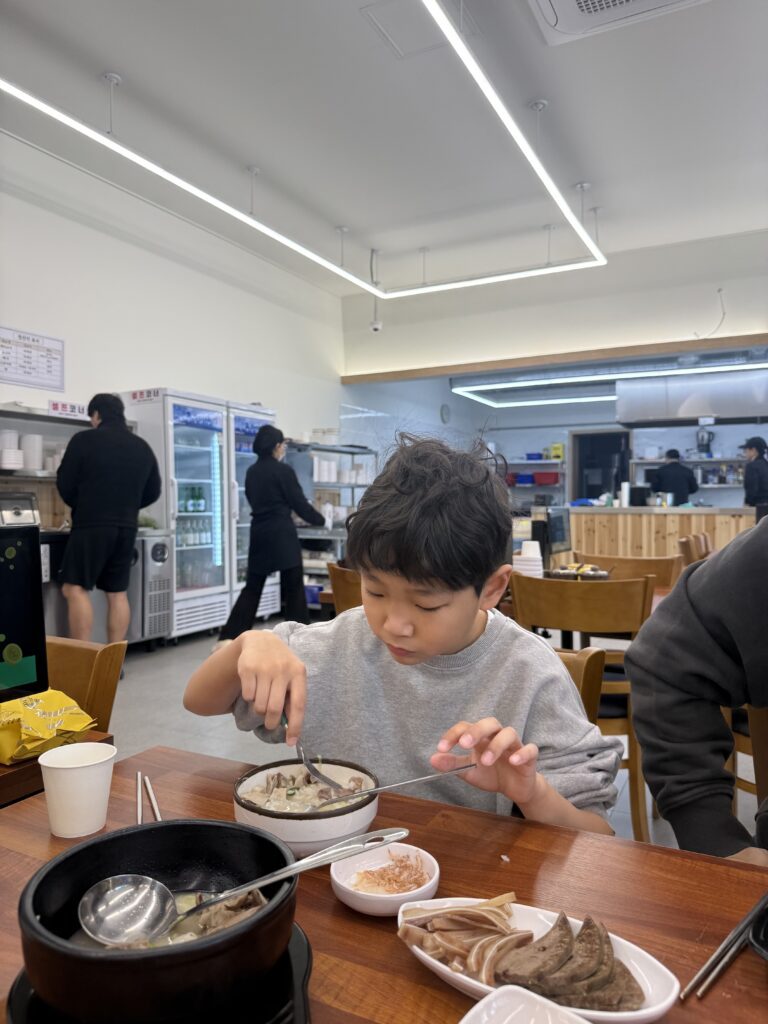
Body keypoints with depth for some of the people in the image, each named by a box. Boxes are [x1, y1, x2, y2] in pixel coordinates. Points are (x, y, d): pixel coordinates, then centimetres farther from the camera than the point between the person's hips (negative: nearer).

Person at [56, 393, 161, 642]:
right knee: (117, 593, 9)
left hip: (91, 526, -5)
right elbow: (153, 491, 15)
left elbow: (65, 485, 0)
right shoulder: (142, 447, 10)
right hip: (126, 527, 5)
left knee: (75, 589, -1)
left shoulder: (84, 440, -4)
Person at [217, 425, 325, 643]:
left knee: (252, 586, 10)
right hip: (282, 534, -6)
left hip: (259, 533, 6)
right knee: (293, 586, 4)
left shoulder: (251, 472, 10)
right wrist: (321, 520, 8)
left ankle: (228, 638, 6)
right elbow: (299, 503, -6)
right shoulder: (283, 471, -10)